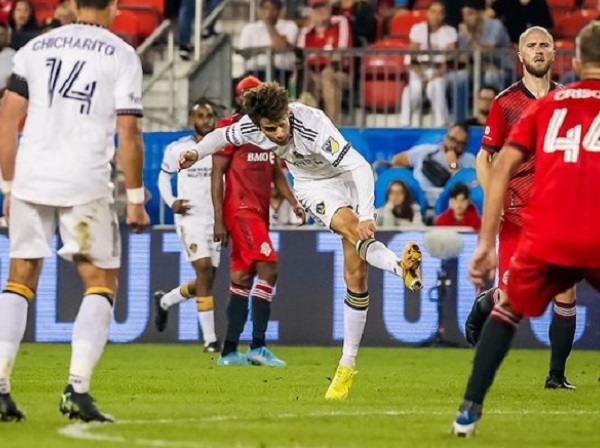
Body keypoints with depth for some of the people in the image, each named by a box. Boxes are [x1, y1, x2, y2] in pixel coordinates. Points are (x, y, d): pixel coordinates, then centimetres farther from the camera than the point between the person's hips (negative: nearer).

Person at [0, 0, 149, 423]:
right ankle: (77, 388, -6)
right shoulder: (121, 55, 1)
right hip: (85, 185, -3)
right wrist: (136, 200, 3)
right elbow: (128, 135, -4)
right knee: (101, 282, 8)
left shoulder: (36, 48, 12)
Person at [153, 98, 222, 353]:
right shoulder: (178, 149, -1)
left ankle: (164, 301, 37)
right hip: (190, 217, -4)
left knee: (207, 280, 7)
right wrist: (171, 202, -4)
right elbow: (164, 177, 13)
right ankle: (210, 339, -15)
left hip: (215, 219, 4)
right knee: (204, 269, -18)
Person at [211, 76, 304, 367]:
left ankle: (229, 351, 11)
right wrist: (218, 220, -13)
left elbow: (276, 173, 24)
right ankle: (258, 346, -18)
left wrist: (293, 202, 9)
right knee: (268, 269, -18)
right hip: (240, 211, -8)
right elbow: (217, 175, -8)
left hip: (259, 213, 8)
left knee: (242, 280, 8)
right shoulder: (230, 129, -5)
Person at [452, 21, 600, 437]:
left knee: (508, 309, 26)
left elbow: (502, 167, 9)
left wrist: (486, 244, 9)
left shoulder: (547, 104, 17)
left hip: (545, 239, 3)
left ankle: (470, 409, 18)